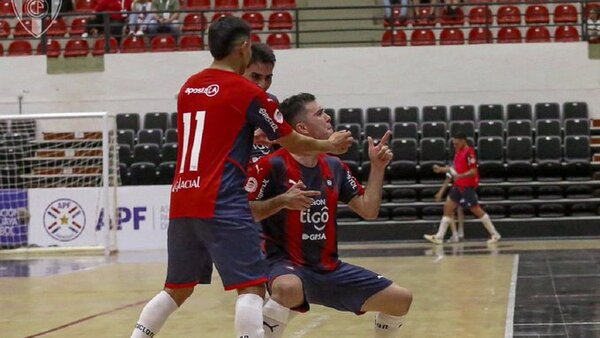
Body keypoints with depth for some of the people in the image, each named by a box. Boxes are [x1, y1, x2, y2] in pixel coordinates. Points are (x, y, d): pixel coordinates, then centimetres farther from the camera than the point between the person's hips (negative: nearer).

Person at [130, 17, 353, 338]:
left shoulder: (188, 87, 14)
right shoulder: (248, 92, -4)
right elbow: (291, 141, 6)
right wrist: (329, 145, 23)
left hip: (181, 201, 7)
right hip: (222, 204, -7)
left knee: (177, 289, 19)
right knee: (251, 286, -8)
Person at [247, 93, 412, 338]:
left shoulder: (335, 167, 9)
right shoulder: (273, 165, -11)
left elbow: (368, 211, 9)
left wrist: (377, 167, 4)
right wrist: (282, 201, -25)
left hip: (329, 268, 7)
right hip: (286, 264, -7)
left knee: (401, 299, 1)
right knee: (289, 289, -43)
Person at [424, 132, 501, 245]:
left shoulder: (469, 152, -14)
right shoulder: (458, 152, 13)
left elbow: (473, 171, -20)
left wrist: (460, 176, -33)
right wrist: (441, 169, 15)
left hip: (468, 186, -9)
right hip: (458, 186, 9)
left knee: (476, 210, -4)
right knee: (448, 207, 3)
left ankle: (494, 234, 6)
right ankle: (439, 237, 3)